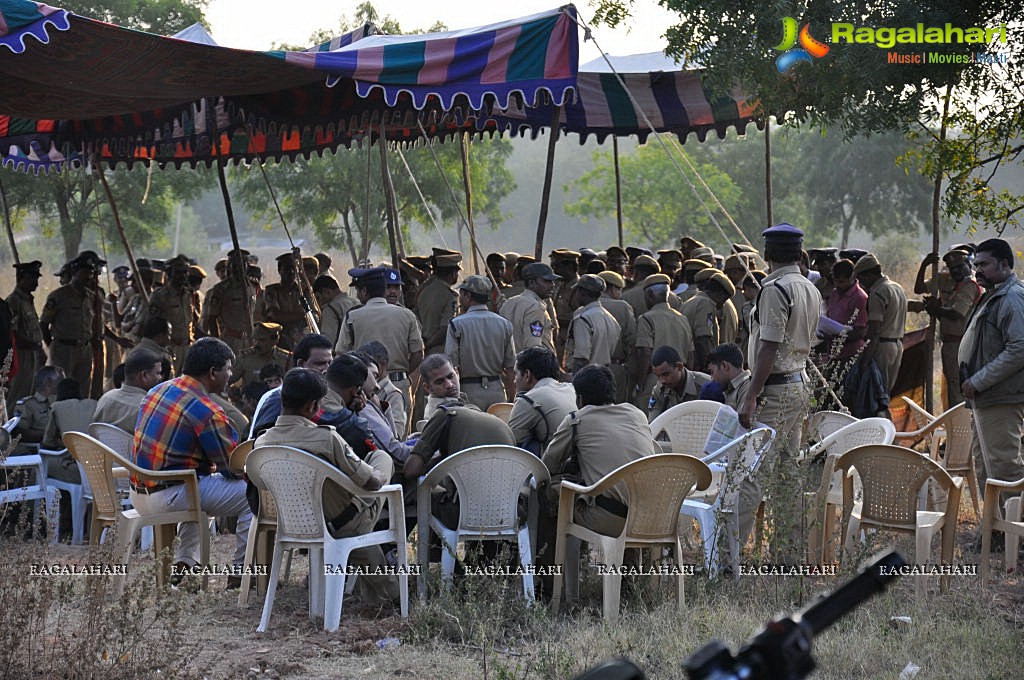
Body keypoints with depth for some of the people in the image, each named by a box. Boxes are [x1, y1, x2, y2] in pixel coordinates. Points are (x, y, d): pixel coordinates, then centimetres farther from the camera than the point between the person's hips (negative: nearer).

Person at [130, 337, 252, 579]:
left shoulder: (157, 391, 9)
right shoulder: (208, 412, -18)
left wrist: (210, 466, 21)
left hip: (139, 495, 9)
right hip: (167, 497, -9)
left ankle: (184, 564, 31)